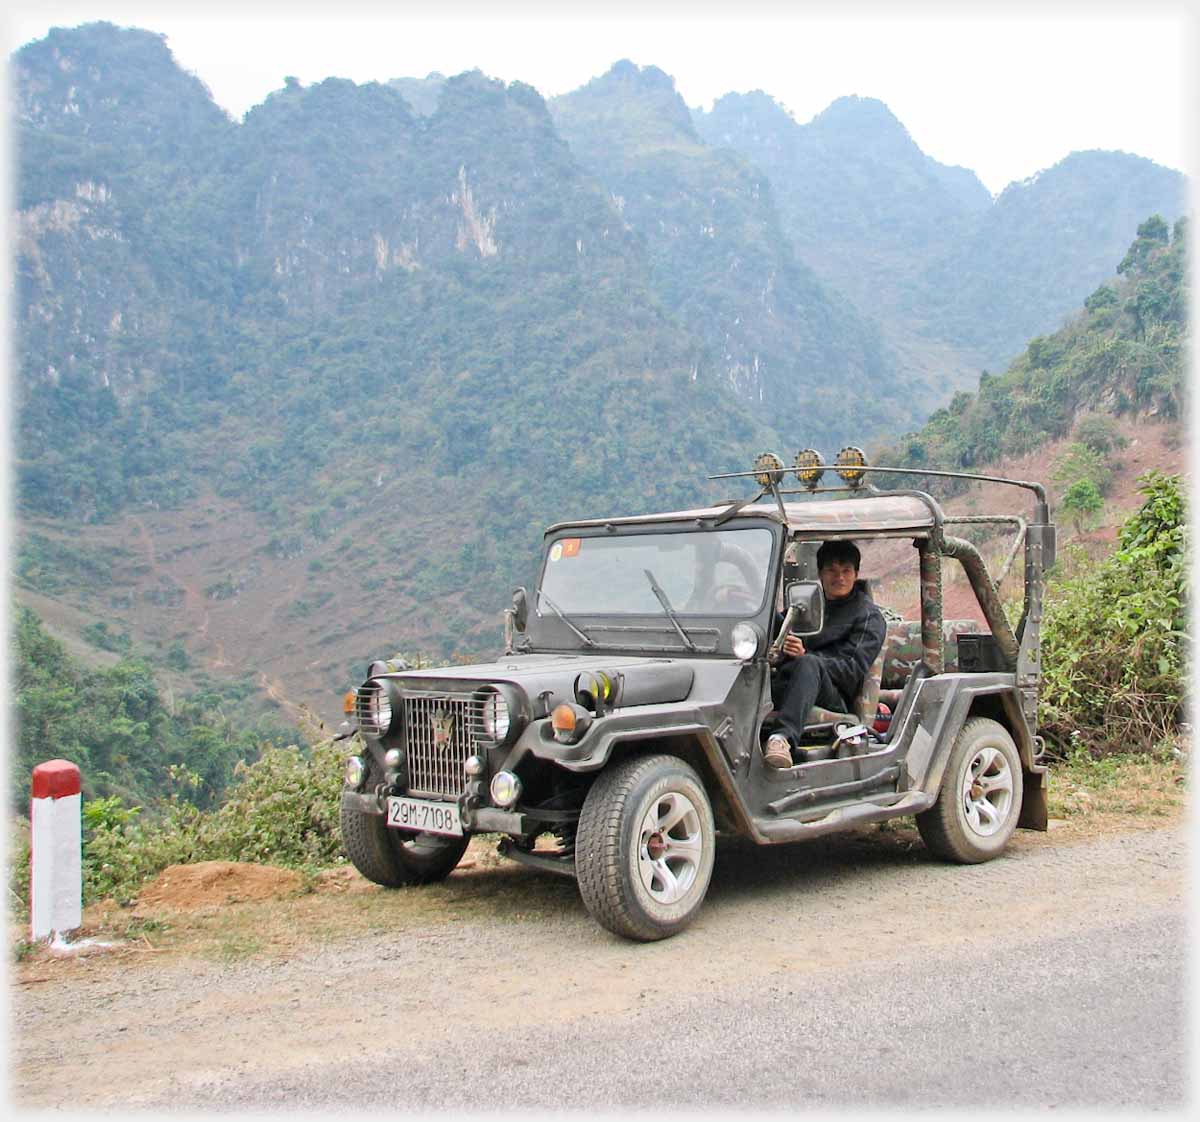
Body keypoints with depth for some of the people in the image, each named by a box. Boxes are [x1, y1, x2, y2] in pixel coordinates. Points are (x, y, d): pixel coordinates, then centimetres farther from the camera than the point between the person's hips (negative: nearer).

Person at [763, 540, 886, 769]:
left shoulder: (868, 616, 9)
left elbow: (853, 668, -5)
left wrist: (805, 654, -19)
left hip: (836, 701, -5)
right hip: (784, 686, 5)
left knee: (808, 664, -37)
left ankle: (784, 736, -58)